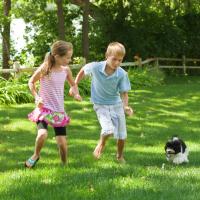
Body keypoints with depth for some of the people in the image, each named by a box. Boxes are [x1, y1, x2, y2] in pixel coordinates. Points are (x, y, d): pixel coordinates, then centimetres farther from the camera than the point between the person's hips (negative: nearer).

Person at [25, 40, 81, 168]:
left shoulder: (66, 70, -2)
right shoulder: (45, 68, -13)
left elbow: (73, 84, 17)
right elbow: (31, 82, 1)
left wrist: (76, 94, -4)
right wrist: (36, 97, -12)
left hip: (59, 111, 4)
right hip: (44, 108, -4)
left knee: (62, 142, -2)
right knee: (43, 134, -27)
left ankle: (65, 164, 22)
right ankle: (36, 155, 2)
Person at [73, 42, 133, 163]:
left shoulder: (122, 74, -18)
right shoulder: (95, 67, -21)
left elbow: (124, 93, -10)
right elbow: (83, 71, 1)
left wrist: (126, 106, -28)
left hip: (116, 104, 2)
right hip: (101, 105, -2)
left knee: (122, 136, 7)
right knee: (108, 130, -24)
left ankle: (120, 156, 36)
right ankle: (101, 144, 11)